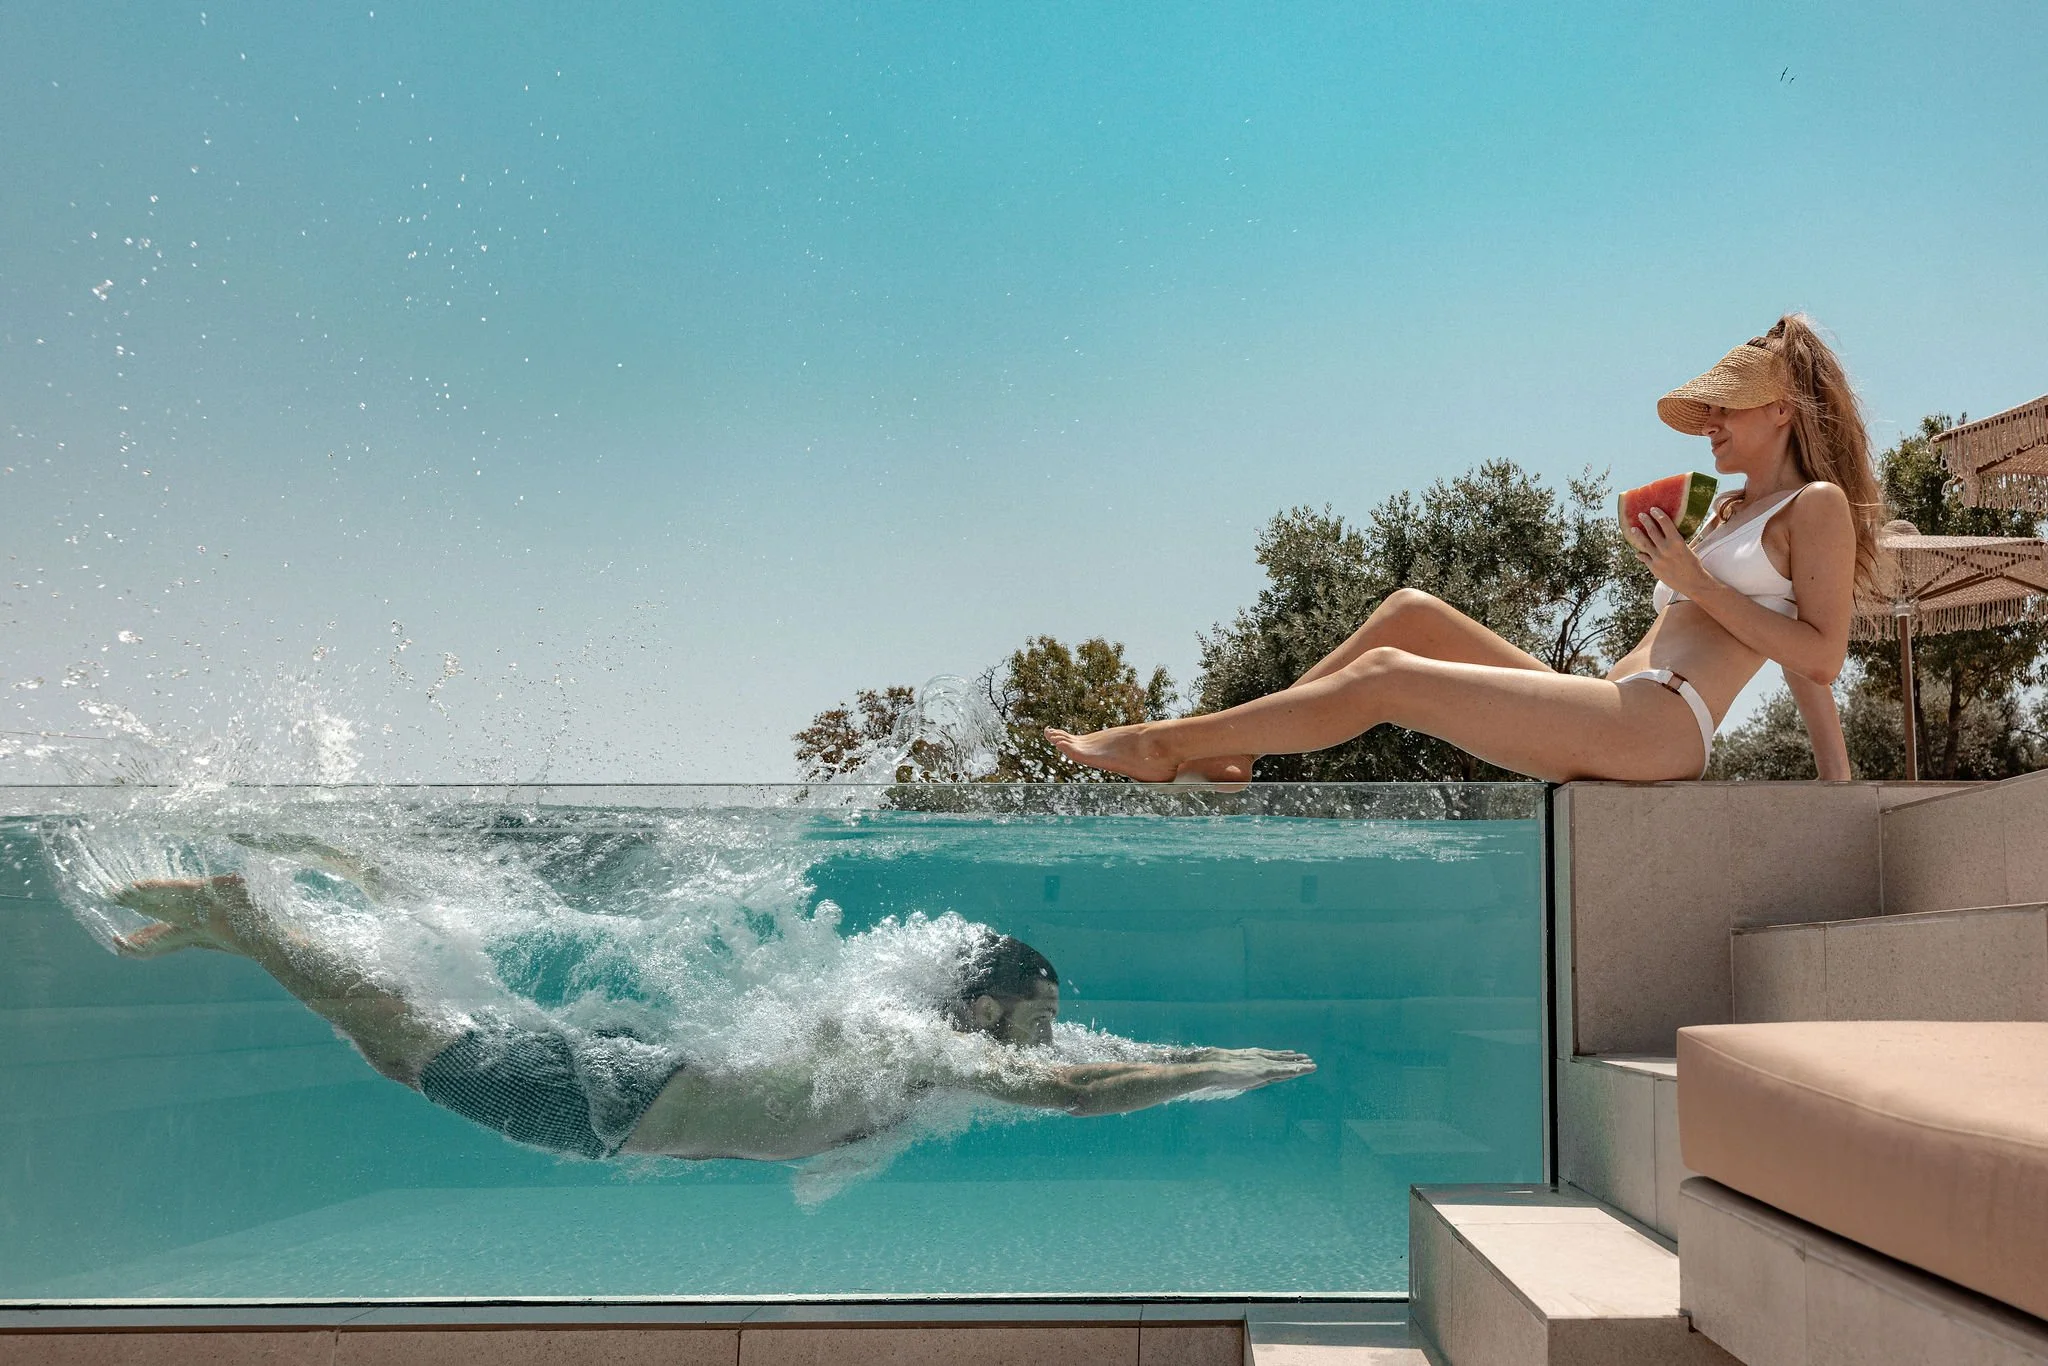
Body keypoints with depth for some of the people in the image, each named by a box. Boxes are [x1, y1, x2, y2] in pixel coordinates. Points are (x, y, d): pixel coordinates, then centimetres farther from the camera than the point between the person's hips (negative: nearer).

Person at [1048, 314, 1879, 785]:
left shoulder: (1817, 506, 3)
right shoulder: (1734, 510, 28)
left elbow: (1821, 656, -8)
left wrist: (1696, 584, -9)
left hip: (1654, 724, -9)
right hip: (1605, 727, 9)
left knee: (1387, 676, -15)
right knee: (1410, 613, 2)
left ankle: (1166, 745, -10)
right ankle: (1227, 754, -2)